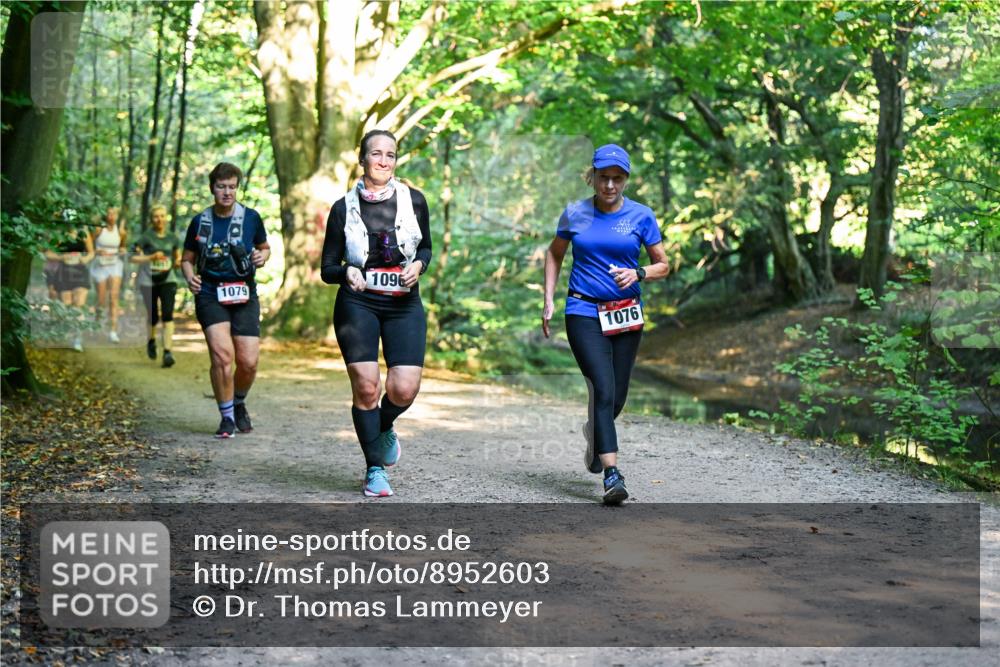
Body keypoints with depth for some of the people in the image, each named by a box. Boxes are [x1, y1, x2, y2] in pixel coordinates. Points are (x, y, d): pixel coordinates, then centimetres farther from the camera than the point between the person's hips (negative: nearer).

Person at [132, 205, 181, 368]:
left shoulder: (172, 239, 6)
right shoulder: (146, 238, -4)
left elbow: (178, 255, 20)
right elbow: (134, 258, -7)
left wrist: (178, 262, -4)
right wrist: (152, 257, -22)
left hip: (168, 280, 1)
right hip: (149, 281, -1)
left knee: (167, 315, -15)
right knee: (153, 317, 8)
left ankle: (167, 352, -18)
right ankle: (151, 341, 41)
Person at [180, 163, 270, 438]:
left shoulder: (251, 217, 5)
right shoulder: (200, 221, 5)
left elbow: (265, 247, 20)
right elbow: (187, 258, 16)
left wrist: (262, 257, -3)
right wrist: (190, 276, -6)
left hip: (245, 296, 1)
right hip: (210, 295, -1)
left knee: (248, 361, -6)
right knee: (222, 354, -20)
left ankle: (239, 404, 26)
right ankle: (227, 417, -2)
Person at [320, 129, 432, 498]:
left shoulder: (414, 200, 4)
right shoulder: (344, 208, 1)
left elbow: (426, 247, 17)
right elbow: (327, 268, 5)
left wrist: (418, 265, -5)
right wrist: (346, 273, -17)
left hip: (404, 306, 1)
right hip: (357, 305, -1)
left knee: (404, 390, -11)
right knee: (366, 387, -10)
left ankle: (384, 429, 26)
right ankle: (374, 469, 8)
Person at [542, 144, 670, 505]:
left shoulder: (641, 216, 1)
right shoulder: (575, 213, 2)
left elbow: (663, 265, 8)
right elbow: (554, 254, 17)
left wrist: (638, 274, -13)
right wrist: (549, 299, 9)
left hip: (625, 314, 2)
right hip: (584, 313, -2)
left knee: (617, 398, 8)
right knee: (604, 390, -17)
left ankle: (594, 432, 44)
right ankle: (612, 475, -19)